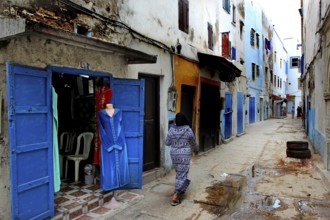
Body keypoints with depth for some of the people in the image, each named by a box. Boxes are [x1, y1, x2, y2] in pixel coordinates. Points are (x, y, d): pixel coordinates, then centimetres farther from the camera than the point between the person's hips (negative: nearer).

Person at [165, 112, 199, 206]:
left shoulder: (171, 130, -4)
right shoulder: (188, 130, -10)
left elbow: (167, 142, 2)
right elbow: (193, 143, 3)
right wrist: (196, 149, 21)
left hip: (174, 154, 4)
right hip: (185, 155, -3)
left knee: (178, 173, 21)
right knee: (182, 175, 0)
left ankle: (181, 189, 36)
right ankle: (175, 196, -5)